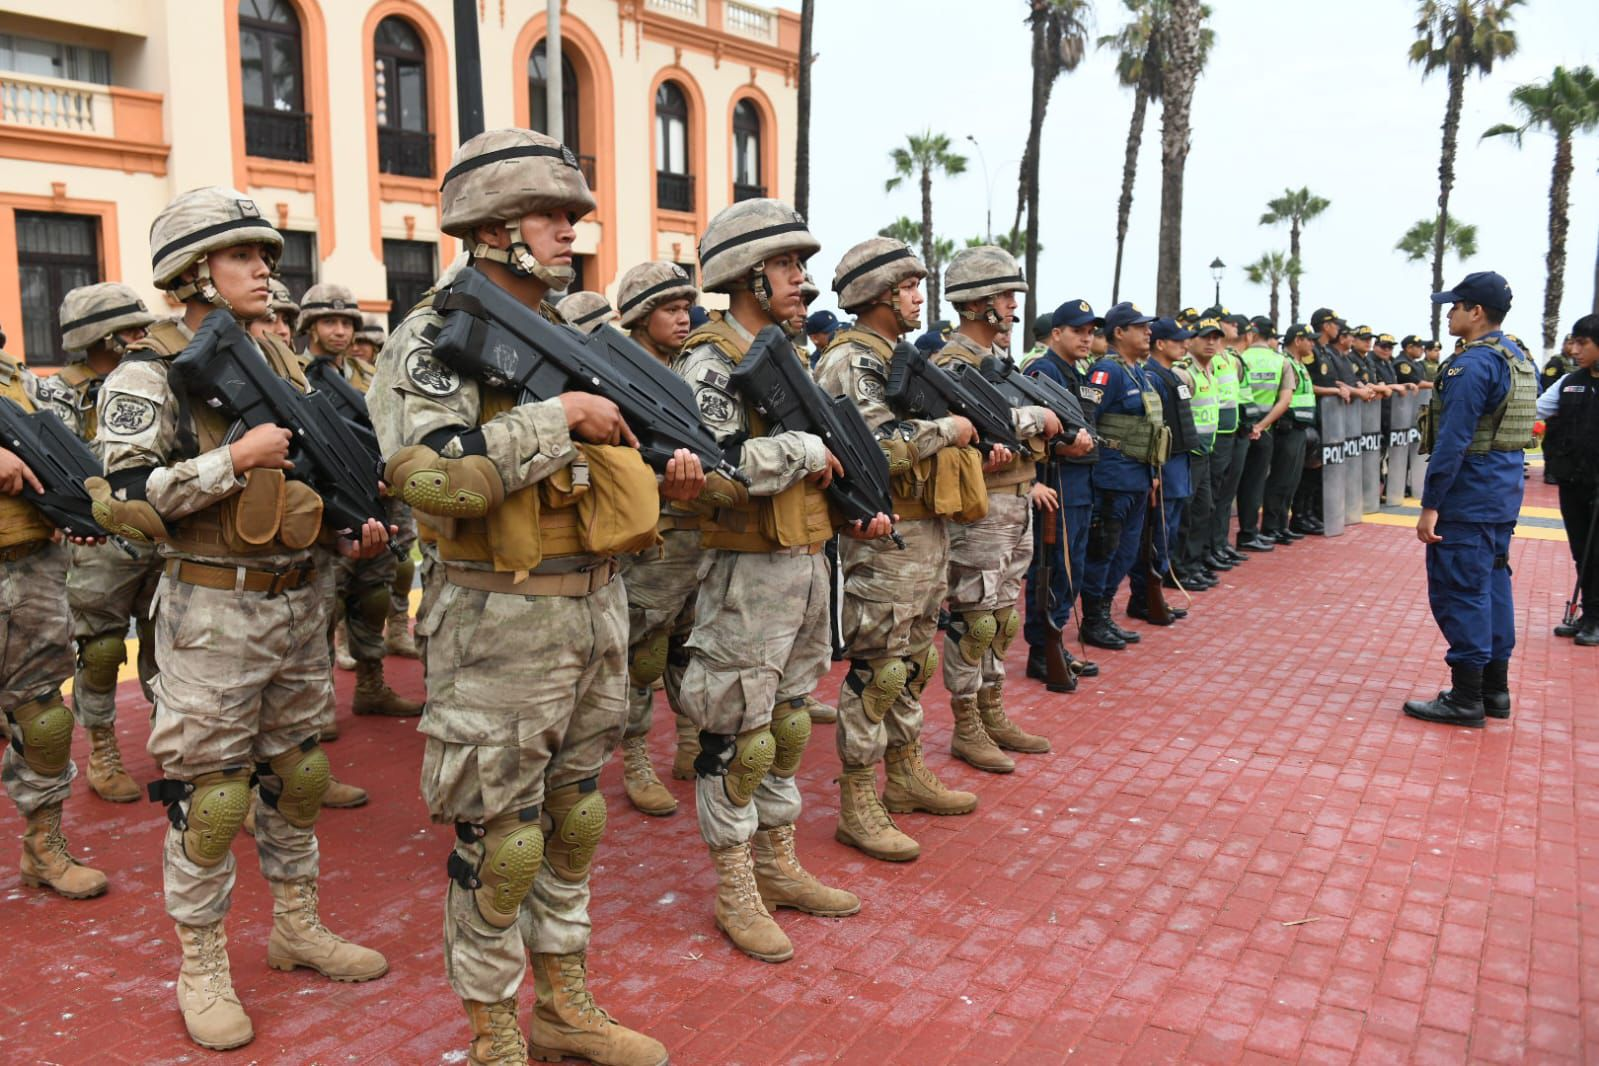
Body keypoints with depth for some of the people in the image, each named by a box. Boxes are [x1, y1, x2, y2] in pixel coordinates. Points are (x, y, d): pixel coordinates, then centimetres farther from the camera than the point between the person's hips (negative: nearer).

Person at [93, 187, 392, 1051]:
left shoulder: (281, 362, 11)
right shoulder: (149, 371, -8)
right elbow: (122, 499, -16)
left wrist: (353, 528, 1)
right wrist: (235, 458, -22)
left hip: (299, 601, 6)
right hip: (213, 612, -6)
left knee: (296, 774, 16)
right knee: (208, 794, 3)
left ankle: (298, 928, 32)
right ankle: (201, 969, 19)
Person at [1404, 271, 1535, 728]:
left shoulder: (1473, 364, -18)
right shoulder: (1520, 360, 13)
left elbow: (1452, 442, -22)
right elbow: (1513, 431, 18)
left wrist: (1430, 505, -19)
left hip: (1467, 499, -10)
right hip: (1503, 496, 10)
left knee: (1459, 593, -4)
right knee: (1492, 587, 15)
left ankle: (1466, 698, 1)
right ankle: (1495, 689, 22)